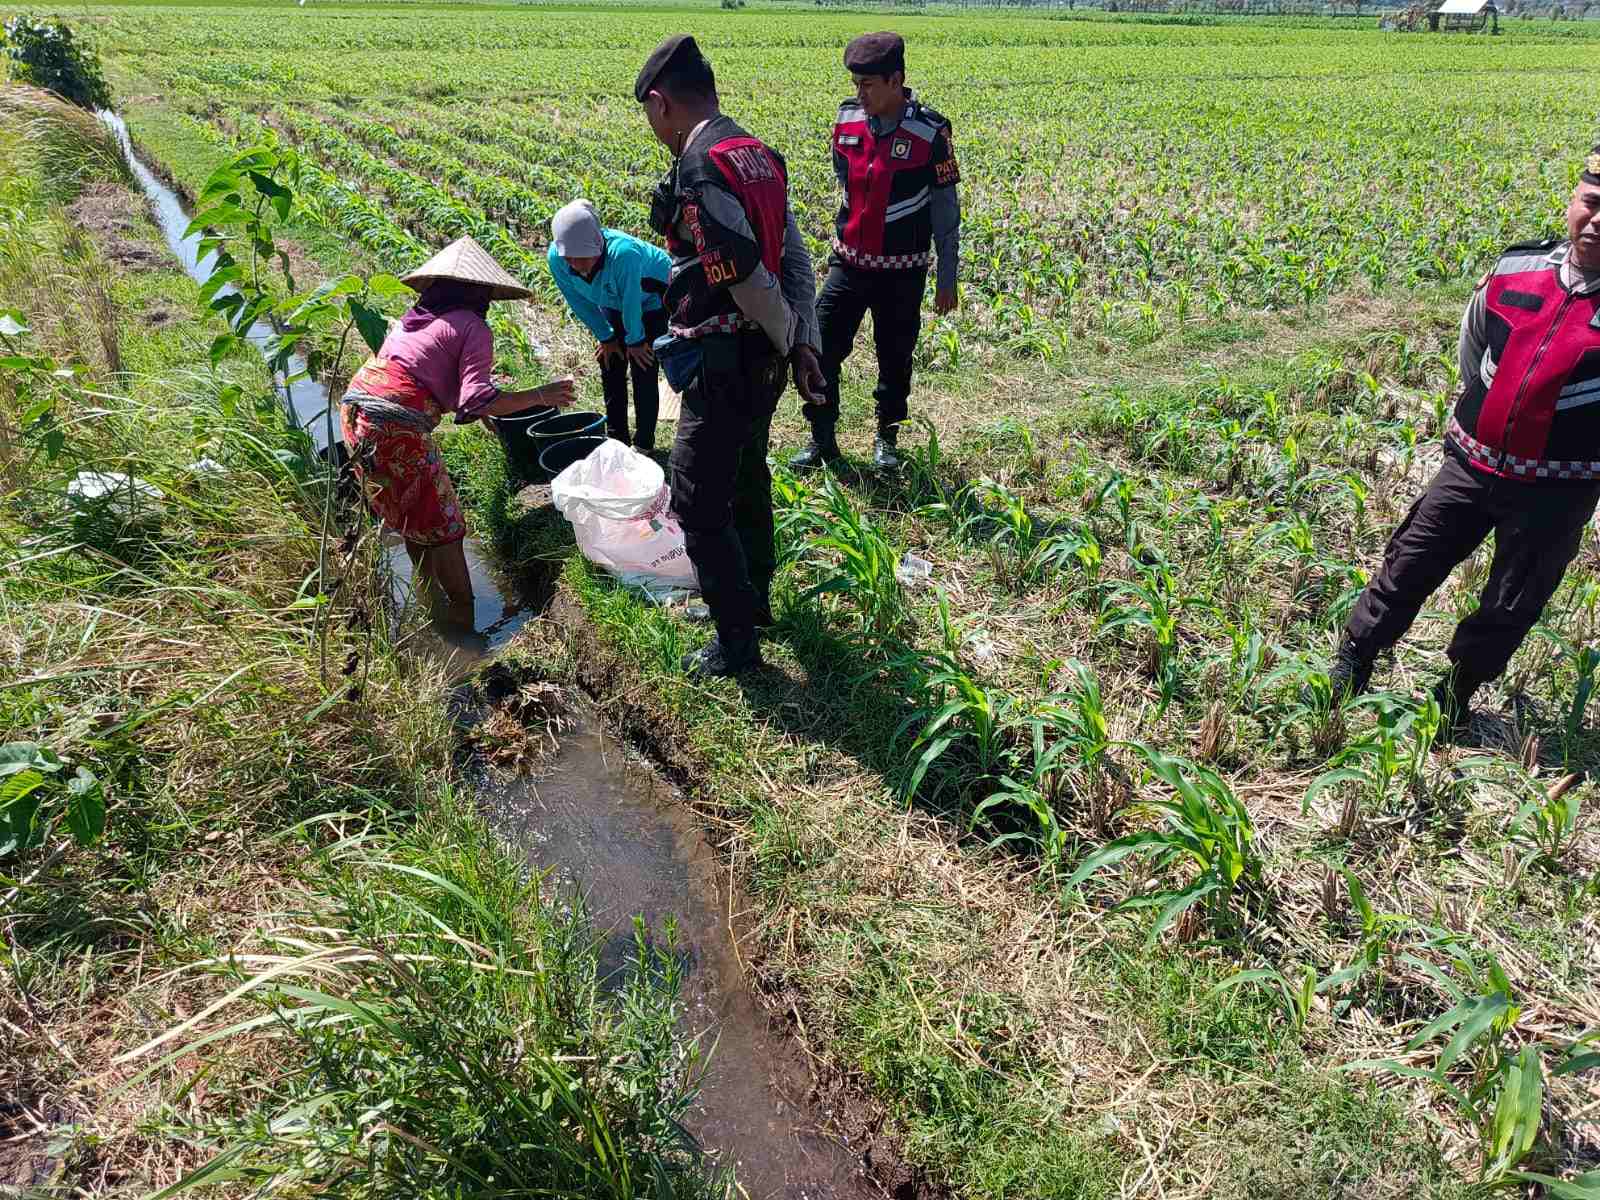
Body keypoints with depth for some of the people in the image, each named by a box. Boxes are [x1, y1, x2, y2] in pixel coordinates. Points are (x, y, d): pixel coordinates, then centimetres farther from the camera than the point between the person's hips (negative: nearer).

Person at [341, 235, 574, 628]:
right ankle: (463, 615, 11)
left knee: (408, 509, 25)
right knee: (441, 522, 5)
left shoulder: (415, 316, 19)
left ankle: (429, 591, 39)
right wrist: (540, 396, -7)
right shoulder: (472, 326, -3)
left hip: (354, 407, 8)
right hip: (396, 423, -8)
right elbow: (476, 402, -14)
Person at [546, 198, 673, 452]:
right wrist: (606, 337, -4)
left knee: (644, 371, -8)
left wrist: (635, 340, -16)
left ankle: (644, 444, 5)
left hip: (652, 301, -5)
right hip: (613, 305, 5)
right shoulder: (556, 258, -27)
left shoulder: (623, 253, -45)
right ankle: (616, 438, 21)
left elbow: (632, 303, -30)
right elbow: (580, 303, -11)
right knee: (610, 369, 7)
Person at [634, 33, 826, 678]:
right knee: (746, 478, 23)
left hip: (721, 367, -9)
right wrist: (803, 345, 5)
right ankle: (754, 598, 42)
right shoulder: (759, 156, 9)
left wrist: (786, 336, -5)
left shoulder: (698, 170, -20)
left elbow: (745, 276, -23)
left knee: (699, 504, 0)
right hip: (763, 358, 10)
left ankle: (737, 643, 10)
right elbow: (795, 258, 7)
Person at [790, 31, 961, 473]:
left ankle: (887, 439, 28)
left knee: (894, 359, 8)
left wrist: (947, 279, -4)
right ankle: (822, 441, 11)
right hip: (847, 263, 4)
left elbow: (946, 209, -6)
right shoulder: (847, 118, -1)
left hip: (902, 271, -3)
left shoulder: (930, 132, -13)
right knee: (820, 349, -3)